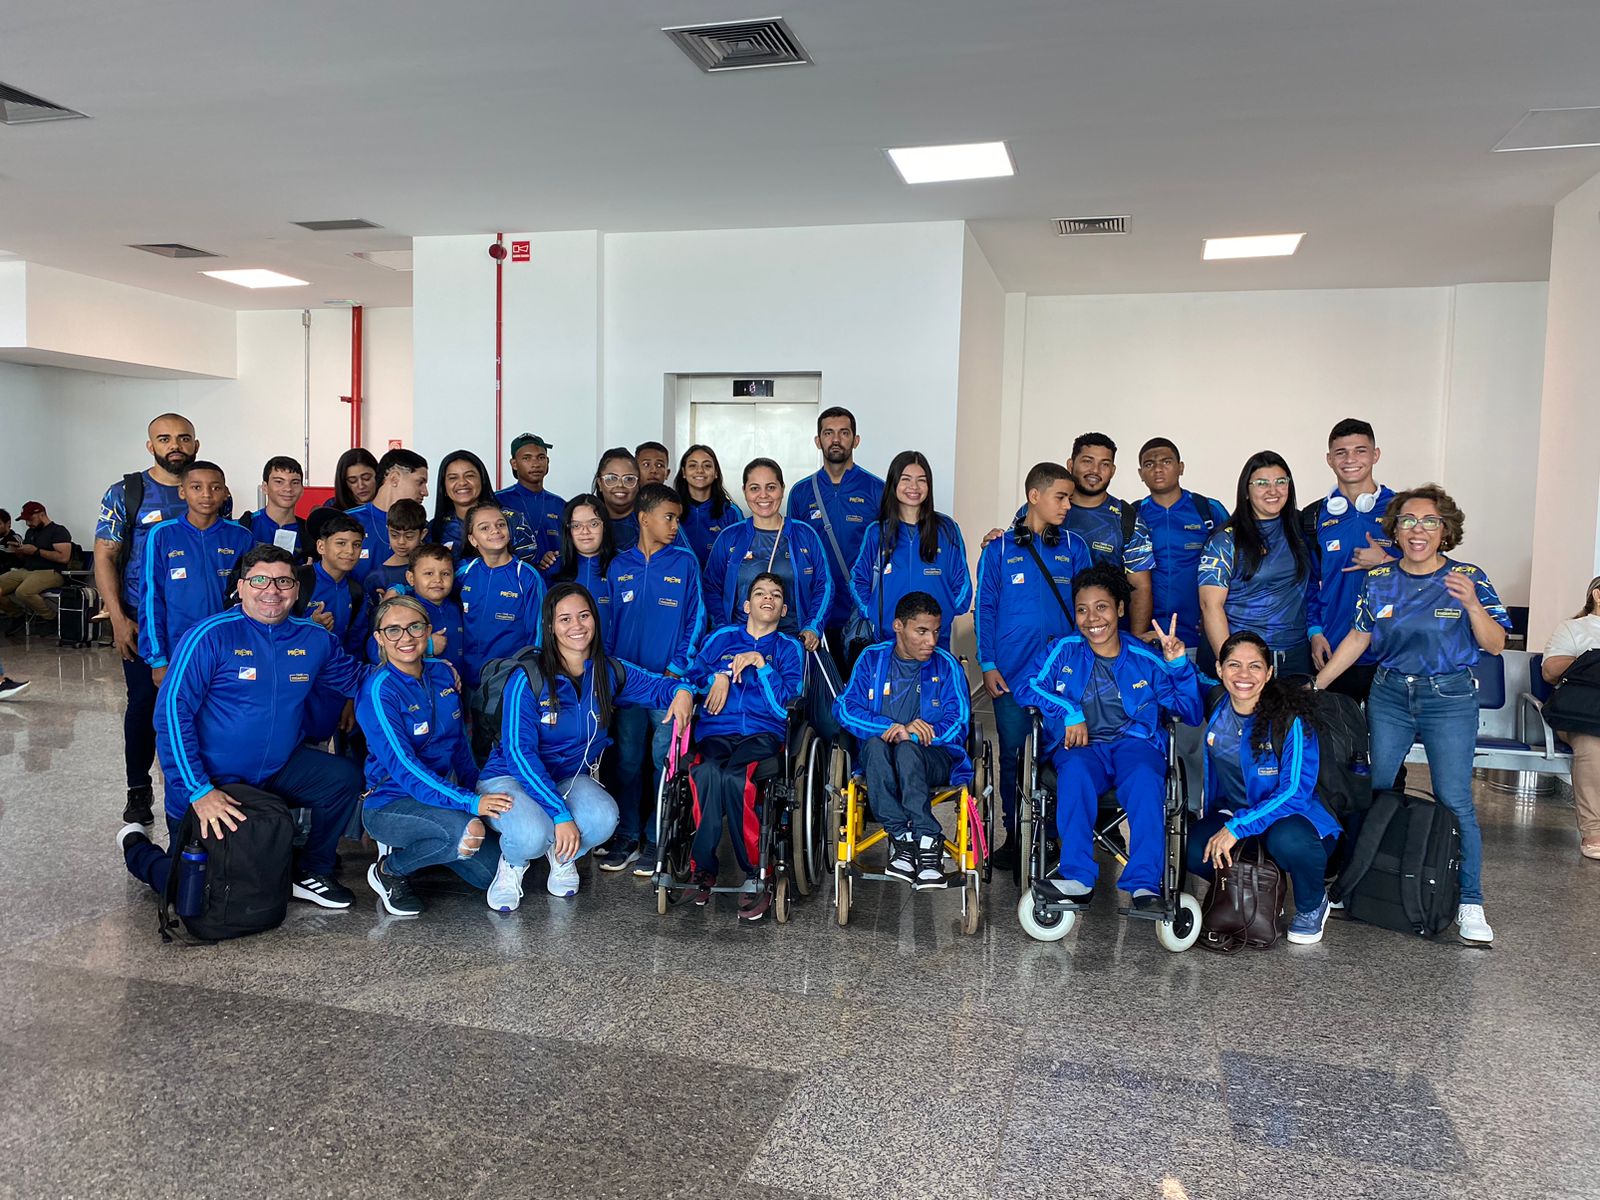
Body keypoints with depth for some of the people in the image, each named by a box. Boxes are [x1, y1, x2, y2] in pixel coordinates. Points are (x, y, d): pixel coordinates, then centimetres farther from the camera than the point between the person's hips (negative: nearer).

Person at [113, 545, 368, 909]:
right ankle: (136, 846, 30)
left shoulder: (314, 639, -1)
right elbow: (171, 713, -20)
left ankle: (311, 873, 6)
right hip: (211, 781, -4)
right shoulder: (210, 636, -16)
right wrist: (199, 791, -26)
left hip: (278, 770, 5)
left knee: (344, 778, -17)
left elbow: (359, 678, 11)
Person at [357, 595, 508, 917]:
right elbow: (403, 767, -26)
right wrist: (469, 802, -34)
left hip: (440, 796, 7)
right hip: (389, 803, -7)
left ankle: (412, 846, 19)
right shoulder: (378, 691, -18)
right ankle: (389, 870, -6)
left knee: (495, 873, -2)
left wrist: (479, 792, 5)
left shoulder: (443, 673, 2)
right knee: (467, 832, -34)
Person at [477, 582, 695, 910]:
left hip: (570, 778, 4)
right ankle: (512, 862, 4)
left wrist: (681, 691, -17)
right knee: (532, 835, -36)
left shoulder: (610, 672, -3)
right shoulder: (528, 679, -18)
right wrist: (561, 814, -28)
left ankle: (562, 855, 7)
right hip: (509, 777, -4)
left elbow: (656, 684, 10)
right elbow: (519, 753, -21)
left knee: (603, 818, -30)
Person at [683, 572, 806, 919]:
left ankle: (756, 874, -24)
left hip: (763, 734, -1)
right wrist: (719, 675, -1)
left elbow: (784, 705, 2)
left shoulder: (789, 648, 16)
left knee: (734, 777, -36)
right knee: (707, 772, -35)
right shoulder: (721, 637, 22)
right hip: (716, 731, 2)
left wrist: (761, 663, -5)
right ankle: (703, 868, -24)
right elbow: (692, 676, 15)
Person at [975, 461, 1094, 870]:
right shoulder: (1001, 548, 4)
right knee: (1013, 754, 5)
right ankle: (1014, 835, 19)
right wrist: (987, 664, -3)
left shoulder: (1074, 547, 8)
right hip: (1011, 672, -1)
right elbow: (985, 608, 4)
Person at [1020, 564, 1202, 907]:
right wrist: (1069, 712, -12)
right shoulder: (1062, 651, 16)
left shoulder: (1145, 659, 15)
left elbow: (1192, 714, 10)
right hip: (1081, 745, 0)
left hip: (1134, 742, 0)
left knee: (1146, 778, -35)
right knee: (1075, 770, -36)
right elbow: (1026, 684, -1)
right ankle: (1077, 879, -40)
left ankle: (1144, 885, -39)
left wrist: (1179, 665, -4)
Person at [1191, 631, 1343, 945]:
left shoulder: (1290, 717, -20)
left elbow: (1295, 791, -23)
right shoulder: (1214, 709, -6)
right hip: (1231, 812, 4)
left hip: (1295, 815, -4)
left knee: (1288, 841, -40)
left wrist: (1237, 827, -27)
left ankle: (1312, 906, -3)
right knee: (1190, 850, -27)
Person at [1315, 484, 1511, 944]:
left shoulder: (1469, 578, -4)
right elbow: (1358, 638, 10)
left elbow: (1495, 645, -7)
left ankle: (1470, 903, 5)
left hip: (1450, 699, -3)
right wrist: (1316, 685, 8)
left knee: (1454, 802, -7)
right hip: (1389, 696, 3)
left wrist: (1472, 605, -24)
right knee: (1377, 794, 7)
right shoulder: (1379, 581, 4)